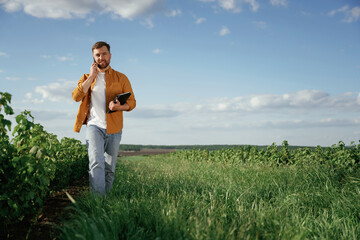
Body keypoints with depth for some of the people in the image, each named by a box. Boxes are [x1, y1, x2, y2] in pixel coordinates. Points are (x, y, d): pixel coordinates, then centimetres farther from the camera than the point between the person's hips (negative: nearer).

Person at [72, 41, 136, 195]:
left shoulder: (121, 78, 10)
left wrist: (119, 106, -16)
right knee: (96, 162, -21)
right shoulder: (87, 78, 13)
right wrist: (92, 76, -5)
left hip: (114, 129, 1)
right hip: (94, 126, -1)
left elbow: (132, 102, 6)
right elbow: (76, 96, -4)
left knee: (110, 168, 8)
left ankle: (106, 196, 22)